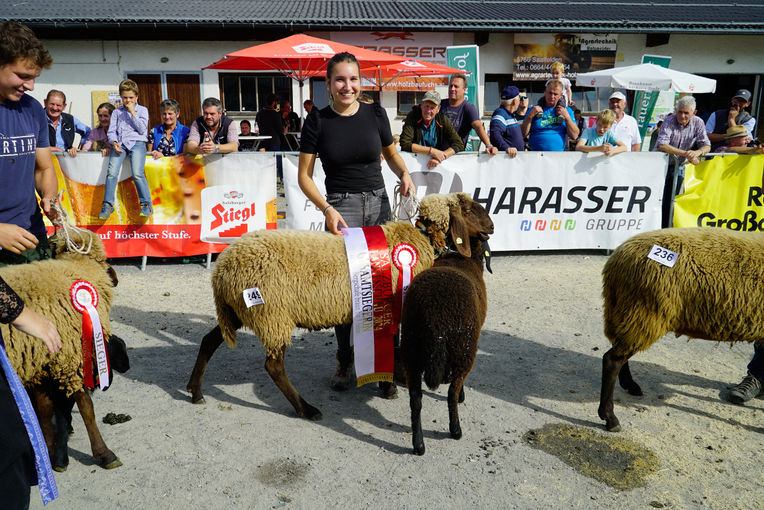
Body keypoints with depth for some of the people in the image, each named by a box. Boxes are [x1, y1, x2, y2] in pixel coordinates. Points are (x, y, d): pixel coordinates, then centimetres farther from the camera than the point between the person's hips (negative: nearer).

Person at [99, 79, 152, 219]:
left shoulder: (142, 110, 14)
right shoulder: (117, 112, 20)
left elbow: (142, 129, 1)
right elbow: (111, 131, 13)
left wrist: (132, 113, -1)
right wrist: (114, 142, -7)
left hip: (136, 143, -2)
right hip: (120, 144, 3)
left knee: (137, 174, -22)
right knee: (111, 173, -16)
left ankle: (147, 204, -11)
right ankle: (107, 205, -10)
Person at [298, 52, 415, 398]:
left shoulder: (375, 114, 4)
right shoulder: (317, 120, -2)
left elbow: (391, 153, 20)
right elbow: (304, 175, 0)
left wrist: (405, 174, -1)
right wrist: (327, 209, -13)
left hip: (379, 203, 2)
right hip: (341, 207, -2)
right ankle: (344, 363, 20)